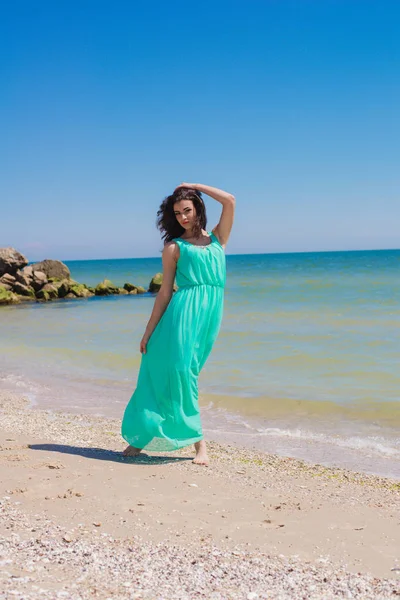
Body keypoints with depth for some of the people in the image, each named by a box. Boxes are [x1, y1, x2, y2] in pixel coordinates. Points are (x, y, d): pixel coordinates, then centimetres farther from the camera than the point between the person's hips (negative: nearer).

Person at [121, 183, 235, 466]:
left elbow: (230, 201, 4)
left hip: (211, 312, 2)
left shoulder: (217, 238, 17)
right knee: (177, 370, -6)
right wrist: (148, 331, 3)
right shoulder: (174, 247, 9)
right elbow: (165, 292, 7)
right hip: (184, 310, -2)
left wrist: (195, 186, 13)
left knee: (182, 373, 2)